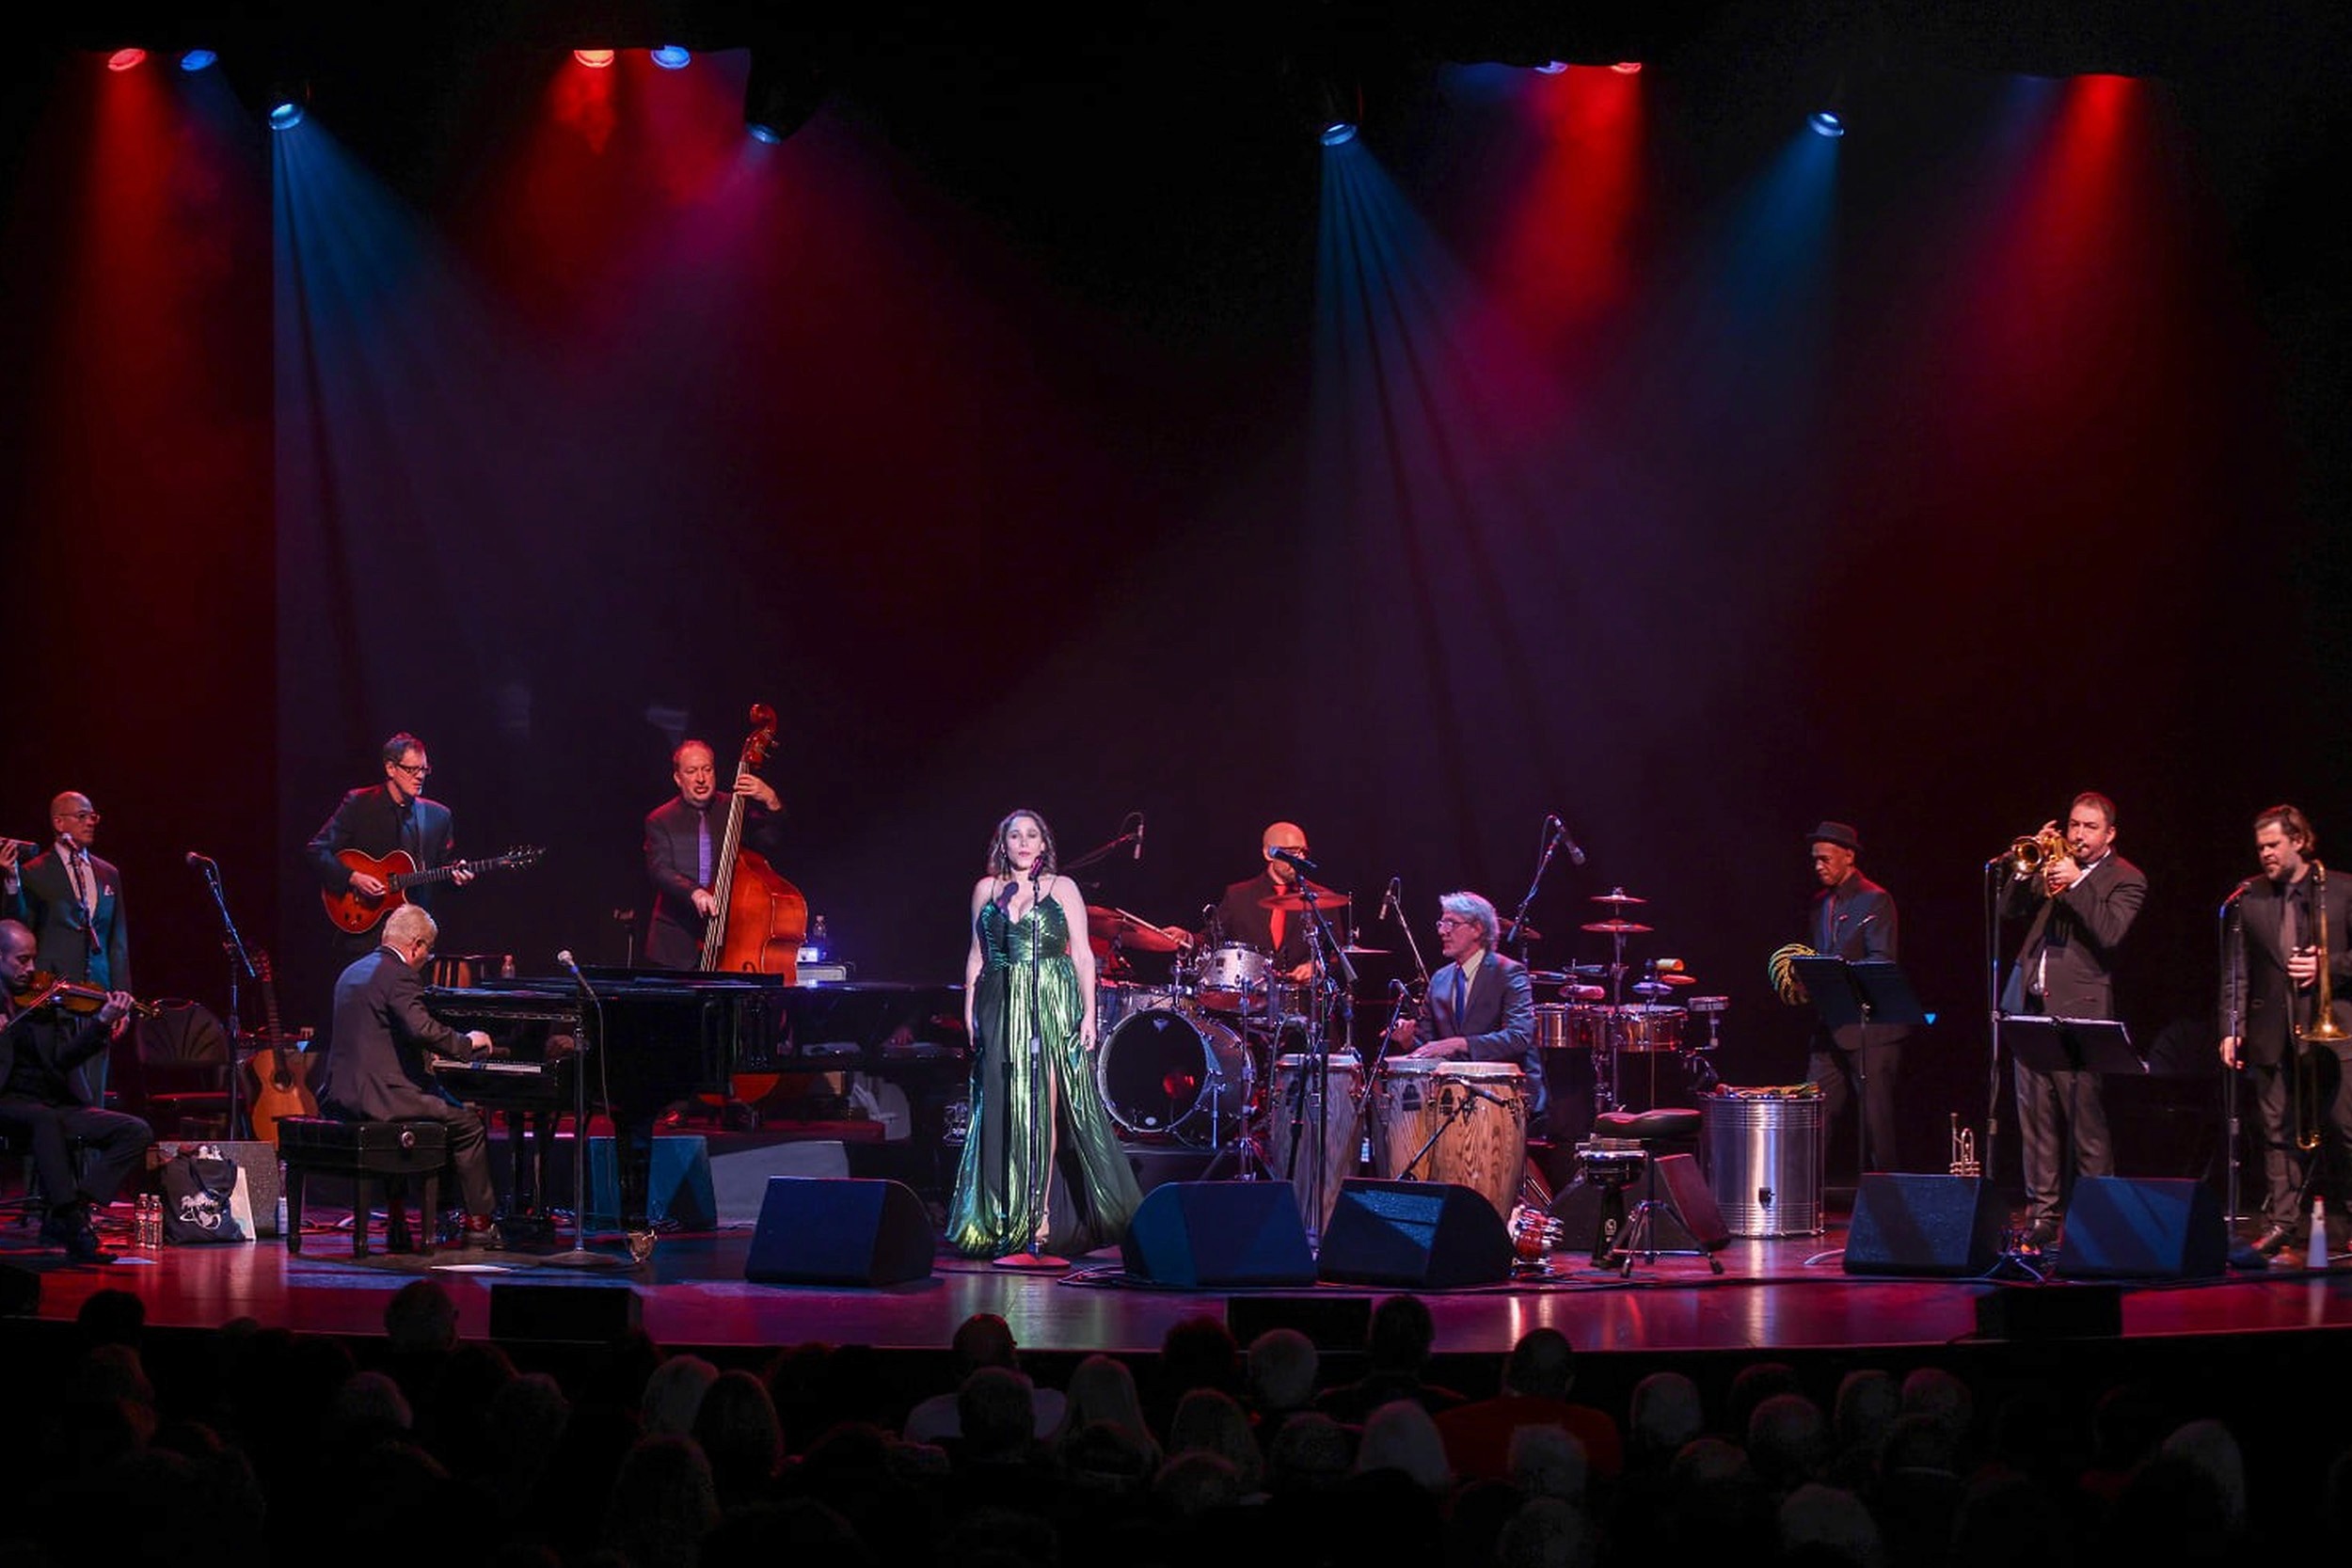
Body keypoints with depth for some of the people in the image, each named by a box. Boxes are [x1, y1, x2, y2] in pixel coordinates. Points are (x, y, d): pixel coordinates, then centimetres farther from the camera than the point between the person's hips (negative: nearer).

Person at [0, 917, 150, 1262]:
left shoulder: (42, 999, 15)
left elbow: (63, 1058, 3)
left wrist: (103, 1023, -12)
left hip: (56, 1106, 5)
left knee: (136, 1131, -12)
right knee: (45, 1119, -39)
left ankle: (67, 1216, -20)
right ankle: (72, 1223, -38)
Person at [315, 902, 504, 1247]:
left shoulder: (353, 972, 17)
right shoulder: (398, 975, -13)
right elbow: (421, 1028, -26)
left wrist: (424, 1054, 27)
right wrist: (466, 1043, -12)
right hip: (381, 1097, -10)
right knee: (468, 1126, 1)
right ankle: (480, 1224, 2)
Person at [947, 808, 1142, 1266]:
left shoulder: (1062, 888, 7)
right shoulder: (987, 889, 13)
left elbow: (1082, 955, 4)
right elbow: (977, 954, 16)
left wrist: (1089, 1012, -4)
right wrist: (969, 1008, 7)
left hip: (1054, 1008, -2)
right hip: (1002, 1009, 2)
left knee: (1045, 1108, -9)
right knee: (1006, 1110, -2)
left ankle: (1040, 1221, -8)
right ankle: (1010, 1225, 0)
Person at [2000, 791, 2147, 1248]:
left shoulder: (2125, 880, 1)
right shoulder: (2053, 868, 17)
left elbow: (2110, 932, -14)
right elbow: (2009, 911, 12)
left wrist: (2074, 884, -19)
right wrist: (2028, 870, -2)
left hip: (2078, 1010, -6)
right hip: (2030, 1005, 6)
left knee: (2087, 1121, -6)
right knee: (2035, 1119, 6)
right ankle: (2042, 1214, 10)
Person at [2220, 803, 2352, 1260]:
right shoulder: (2248, 898, 9)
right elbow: (2235, 972, 8)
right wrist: (2232, 1028, 1)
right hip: (2271, 1031, 3)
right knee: (2276, 1132, 5)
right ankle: (2280, 1222, 9)